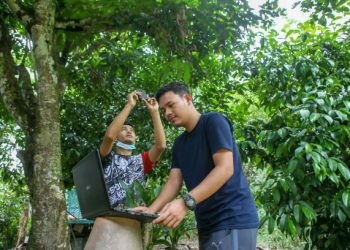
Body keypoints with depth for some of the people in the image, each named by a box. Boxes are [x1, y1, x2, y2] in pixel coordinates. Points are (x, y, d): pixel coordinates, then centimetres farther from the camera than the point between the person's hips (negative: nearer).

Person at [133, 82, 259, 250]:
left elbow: (225, 169, -18)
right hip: (206, 224, 7)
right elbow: (174, 182, 7)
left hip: (232, 220, -7)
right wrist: (151, 210, -12)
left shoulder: (213, 121, -7)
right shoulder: (179, 143, 15)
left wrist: (186, 202, -28)